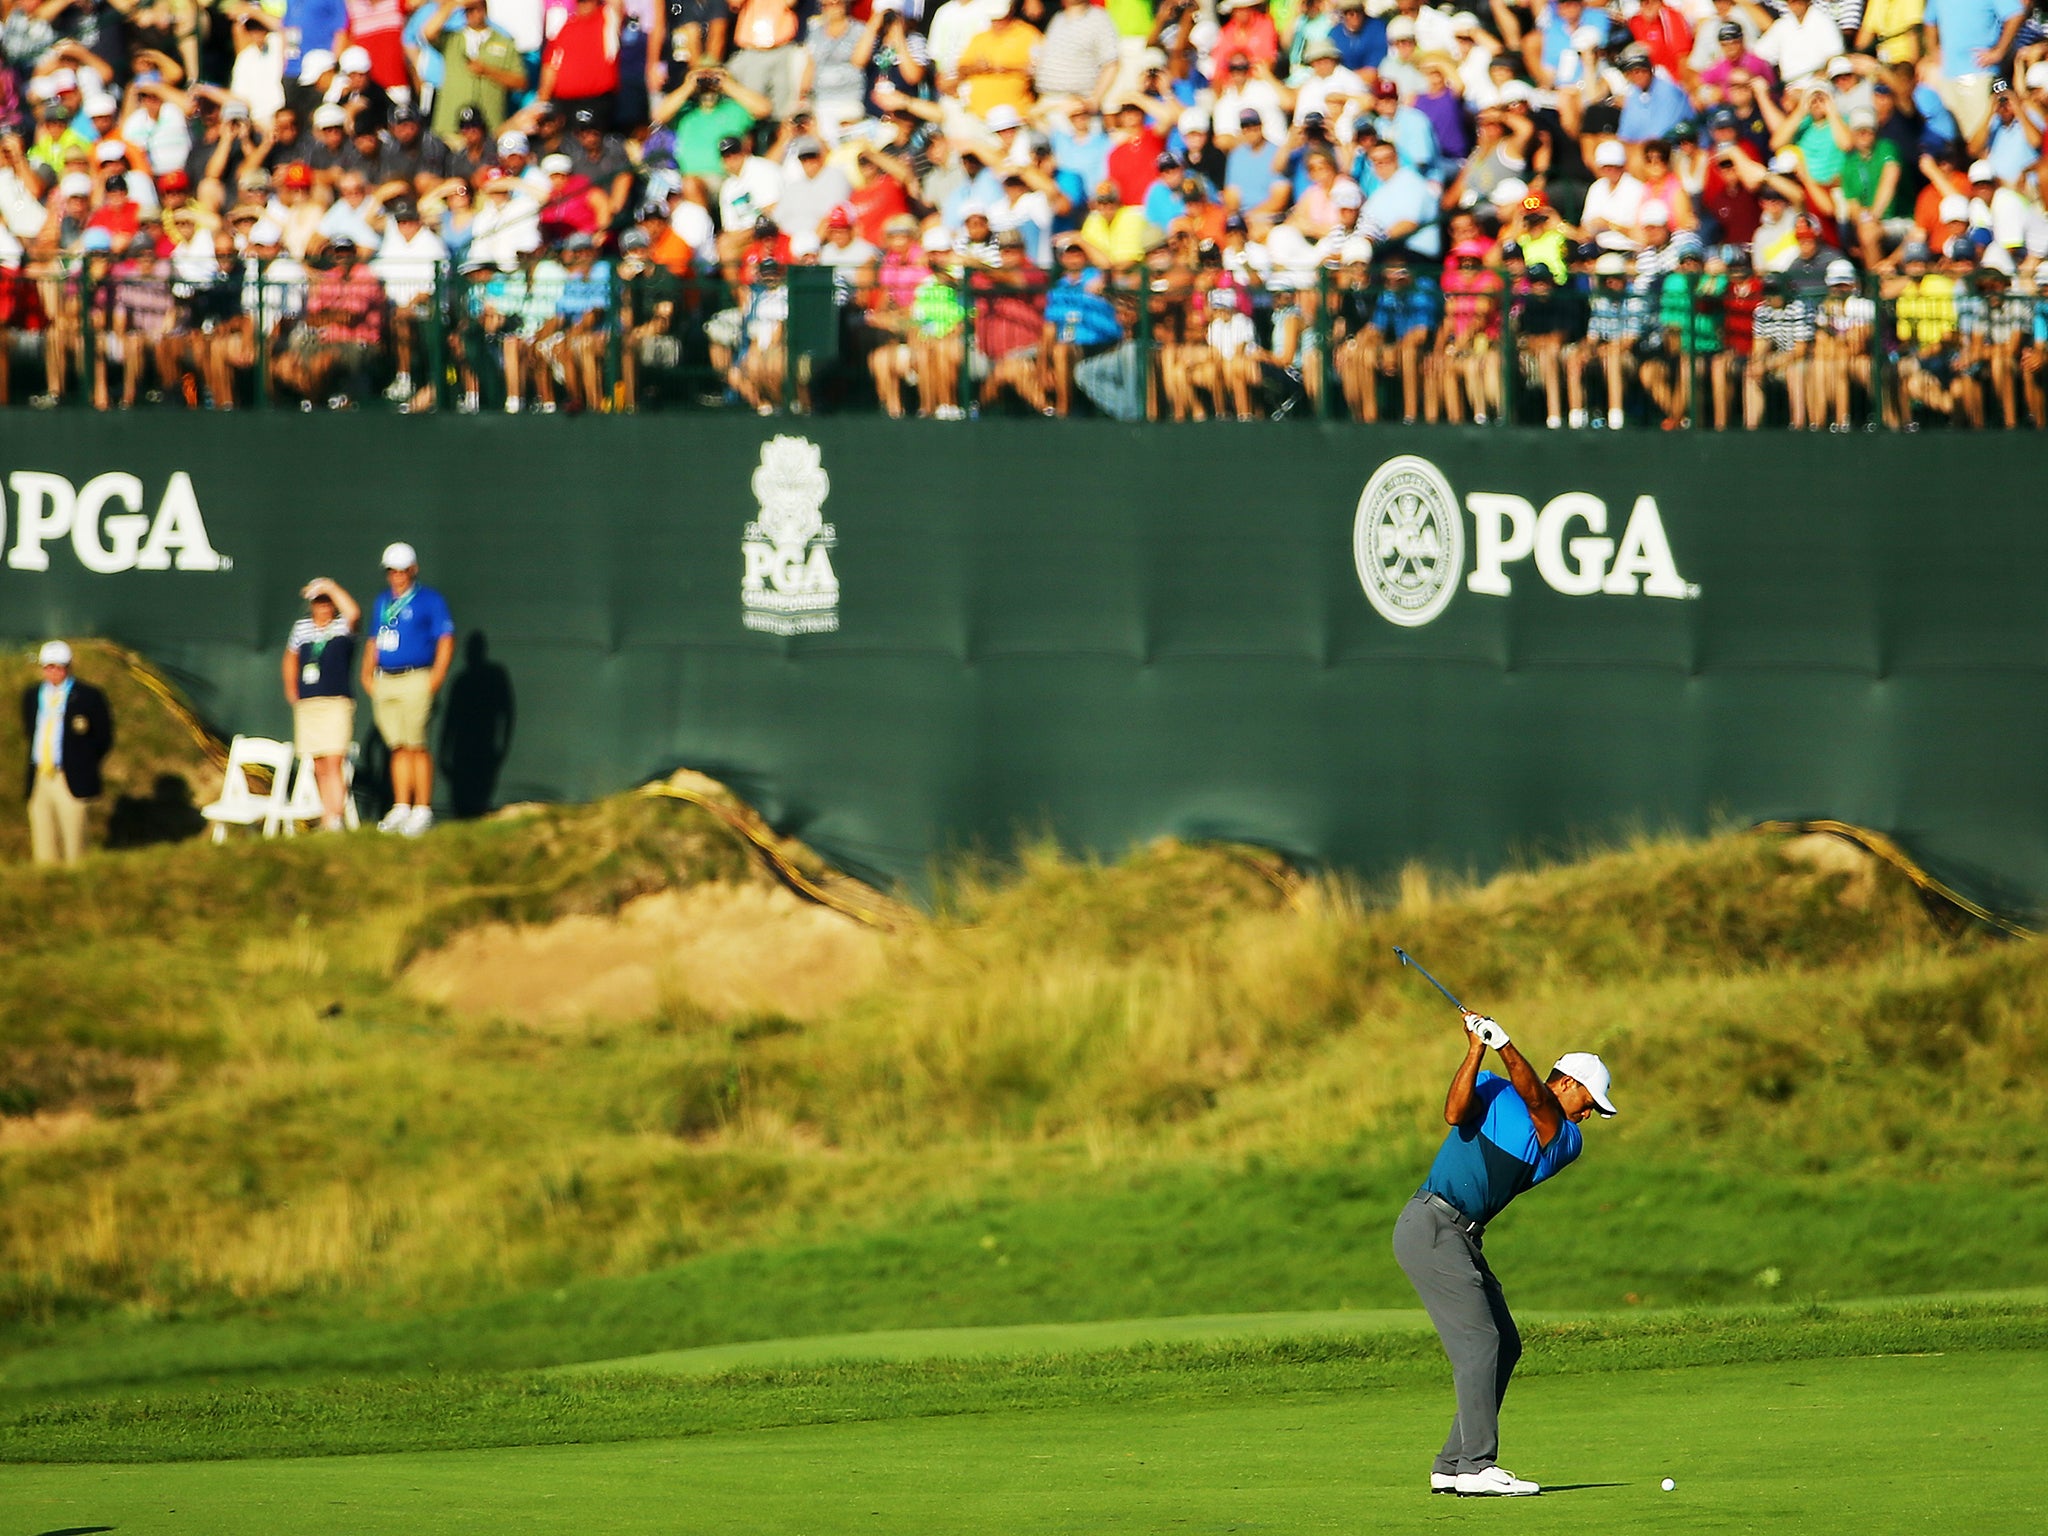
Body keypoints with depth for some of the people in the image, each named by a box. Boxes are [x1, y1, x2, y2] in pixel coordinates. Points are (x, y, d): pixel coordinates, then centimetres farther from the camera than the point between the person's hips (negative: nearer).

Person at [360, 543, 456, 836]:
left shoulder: (430, 601, -1)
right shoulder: (382, 602, 18)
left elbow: (446, 641, -5)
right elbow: (374, 643, 25)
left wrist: (435, 679, -12)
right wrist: (367, 674, 13)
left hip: (415, 681, -6)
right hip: (384, 682, 6)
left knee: (417, 746, -8)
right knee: (398, 747, 6)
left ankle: (423, 810, -5)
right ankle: (401, 808, 8)